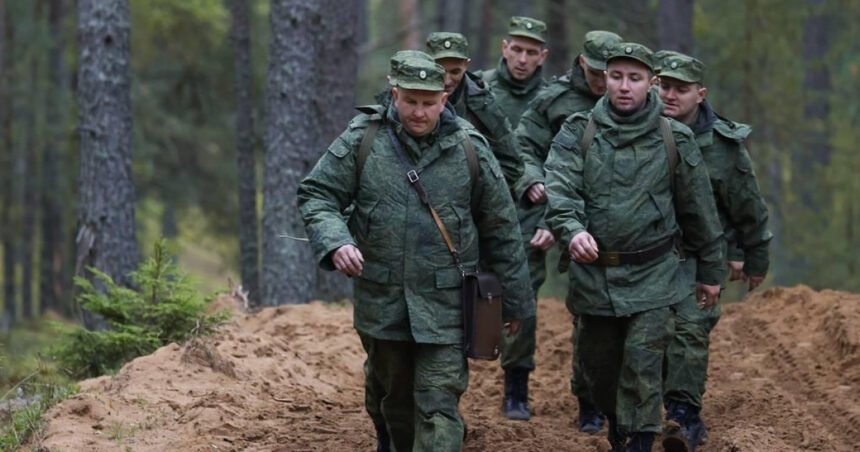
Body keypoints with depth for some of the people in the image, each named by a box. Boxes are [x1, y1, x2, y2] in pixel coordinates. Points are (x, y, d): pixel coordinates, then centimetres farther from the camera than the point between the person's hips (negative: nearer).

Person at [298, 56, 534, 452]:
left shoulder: (470, 149, -2)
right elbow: (315, 195, -1)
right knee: (396, 399, 17)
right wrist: (335, 243, -21)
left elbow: (500, 230, 5)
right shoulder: (362, 140, -3)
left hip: (444, 305, -2)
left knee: (438, 406, -9)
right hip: (382, 302, 2)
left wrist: (514, 300, 9)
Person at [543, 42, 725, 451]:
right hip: (593, 274, 2)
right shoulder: (578, 134, 0)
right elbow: (560, 189, -15)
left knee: (642, 367, -14)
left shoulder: (675, 140, 0)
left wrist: (711, 270, 12)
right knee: (598, 367, 14)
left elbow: (698, 210, 8)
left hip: (651, 276, -2)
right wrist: (572, 230, -35)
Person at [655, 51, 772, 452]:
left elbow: (749, 208, 3)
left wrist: (756, 261, 10)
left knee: (689, 328, -20)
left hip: (699, 254, -4)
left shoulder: (724, 146, -9)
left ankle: (683, 417, -24)